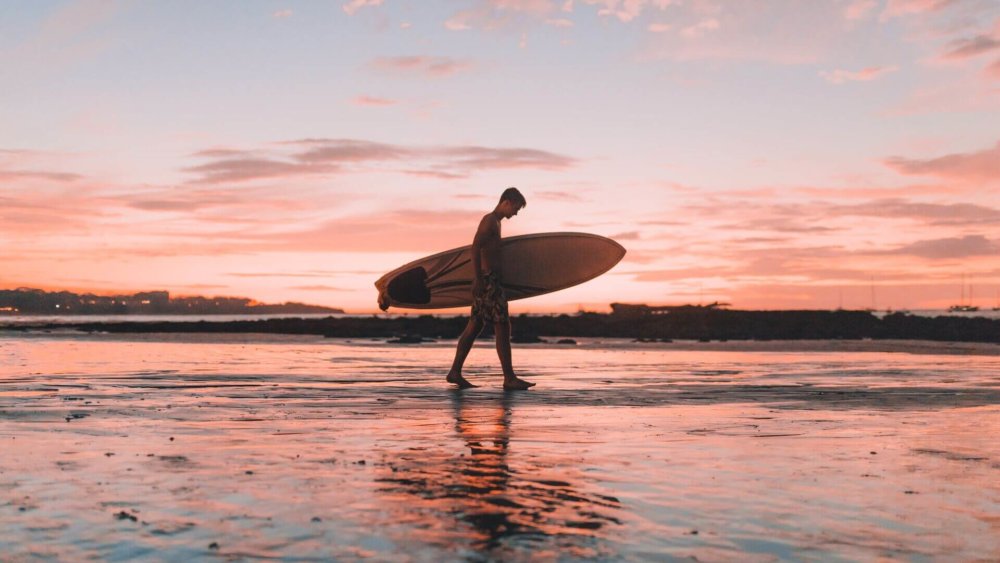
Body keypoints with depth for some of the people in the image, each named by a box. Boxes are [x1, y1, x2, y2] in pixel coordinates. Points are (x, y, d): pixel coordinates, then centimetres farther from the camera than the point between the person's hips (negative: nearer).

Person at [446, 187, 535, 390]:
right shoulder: (490, 220, -10)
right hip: (489, 281, -10)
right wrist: (479, 279, -23)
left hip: (491, 281, 10)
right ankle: (509, 378, -6)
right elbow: (475, 249, -20)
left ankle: (455, 372, 12)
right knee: (502, 328, -8)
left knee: (474, 327, 9)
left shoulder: (495, 222, 20)